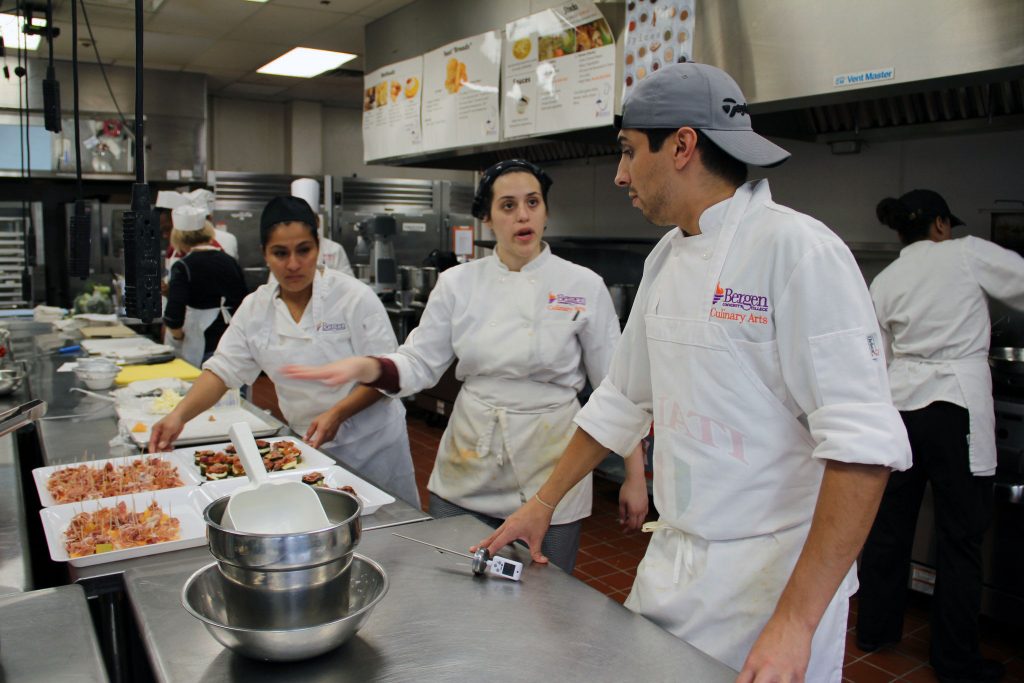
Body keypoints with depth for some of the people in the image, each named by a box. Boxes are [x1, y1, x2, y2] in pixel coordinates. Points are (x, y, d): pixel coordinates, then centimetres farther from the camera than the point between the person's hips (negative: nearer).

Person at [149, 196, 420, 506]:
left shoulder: (355, 297, -15)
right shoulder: (254, 308, -1)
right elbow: (222, 370, -3)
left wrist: (337, 414, -26)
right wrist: (179, 415, -19)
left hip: (371, 441, -3)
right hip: (309, 444, 4)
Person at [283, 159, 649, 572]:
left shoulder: (584, 286, -6)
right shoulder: (458, 283, 0)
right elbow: (419, 364, 3)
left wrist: (636, 477, -3)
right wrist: (363, 367, -17)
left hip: (549, 474, -2)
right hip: (467, 475, 2)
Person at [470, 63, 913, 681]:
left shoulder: (799, 249, -18)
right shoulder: (667, 258, 6)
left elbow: (863, 443, -23)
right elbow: (624, 400, 14)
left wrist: (795, 622, -25)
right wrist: (544, 503, 16)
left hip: (773, 579, -6)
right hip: (673, 563, 7)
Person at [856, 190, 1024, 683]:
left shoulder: (883, 281, 10)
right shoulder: (967, 254, -3)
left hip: (899, 406, 5)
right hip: (955, 406, -5)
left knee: (891, 524, 15)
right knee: (961, 537, 5)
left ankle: (876, 627, 29)